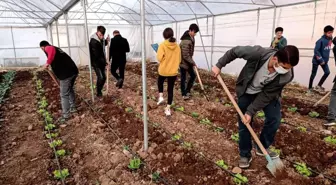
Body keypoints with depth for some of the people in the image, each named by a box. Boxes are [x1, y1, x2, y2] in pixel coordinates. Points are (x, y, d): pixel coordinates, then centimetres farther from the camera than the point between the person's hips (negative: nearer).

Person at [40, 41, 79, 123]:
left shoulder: (47, 48, 3)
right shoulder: (57, 48, 29)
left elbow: (52, 51, -25)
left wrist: (48, 63, -18)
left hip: (66, 74, -9)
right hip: (73, 70, 9)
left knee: (64, 95, 1)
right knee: (70, 90, 26)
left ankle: (65, 115, 10)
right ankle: (73, 108, 39)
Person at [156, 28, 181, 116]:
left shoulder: (162, 45, -14)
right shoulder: (177, 46, -2)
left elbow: (159, 58, -18)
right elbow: (179, 59, 4)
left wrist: (164, 60, 3)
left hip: (163, 70, -2)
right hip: (173, 71, 2)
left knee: (160, 82, 30)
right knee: (170, 89, 10)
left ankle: (161, 96, 15)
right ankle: (168, 108, 13)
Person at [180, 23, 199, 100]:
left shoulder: (191, 38, 3)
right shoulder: (186, 41, -27)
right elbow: (185, 56, -26)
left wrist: (191, 62, 11)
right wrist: (192, 62, -15)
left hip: (188, 61, 9)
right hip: (183, 62, -9)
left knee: (193, 76, 13)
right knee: (183, 78, 4)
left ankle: (187, 91, 26)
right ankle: (184, 94, 17)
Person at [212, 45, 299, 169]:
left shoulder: (287, 76, -31)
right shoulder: (258, 53, -39)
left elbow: (267, 95, -23)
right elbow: (234, 51, -21)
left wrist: (251, 111, -22)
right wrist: (219, 65, -15)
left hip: (267, 93, 2)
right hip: (246, 92, -1)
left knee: (275, 119, -6)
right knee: (244, 124, 1)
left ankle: (263, 147, 20)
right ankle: (245, 155, 19)